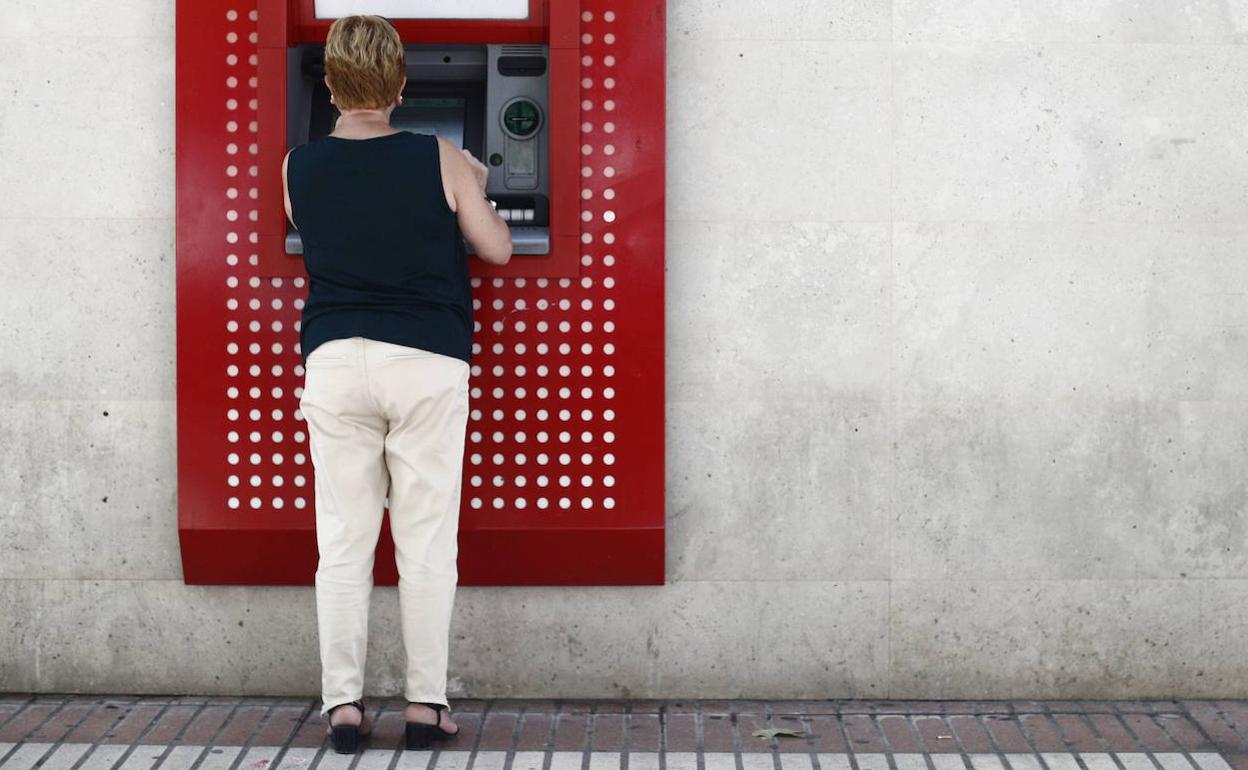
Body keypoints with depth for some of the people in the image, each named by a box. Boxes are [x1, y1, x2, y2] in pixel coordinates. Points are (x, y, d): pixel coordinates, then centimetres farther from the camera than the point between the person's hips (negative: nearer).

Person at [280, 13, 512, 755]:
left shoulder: (298, 169, 2)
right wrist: (475, 189, 24)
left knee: (343, 541, 5)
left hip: (336, 361, 2)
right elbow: (497, 248, 5)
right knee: (428, 543, 4)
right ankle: (426, 702, 7)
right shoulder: (441, 161, -4)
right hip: (428, 365, -1)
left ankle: (344, 703, 5)